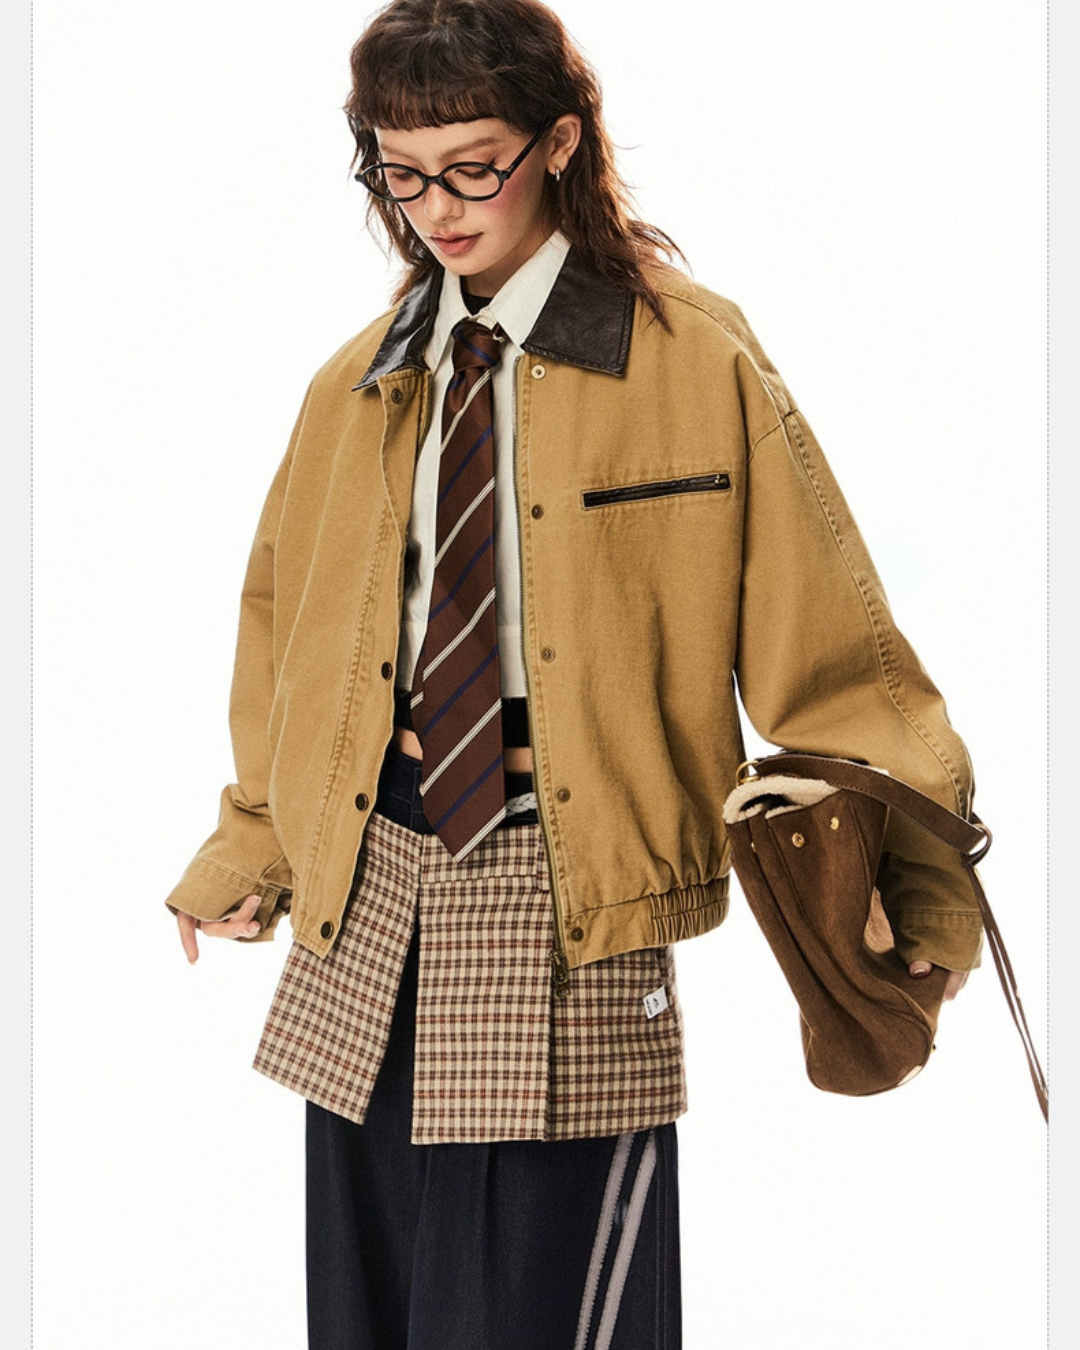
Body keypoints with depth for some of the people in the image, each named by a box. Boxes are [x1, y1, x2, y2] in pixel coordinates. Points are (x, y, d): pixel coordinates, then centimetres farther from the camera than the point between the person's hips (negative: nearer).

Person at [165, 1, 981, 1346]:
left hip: (571, 905, -5)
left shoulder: (697, 362, -3)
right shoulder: (359, 387, 12)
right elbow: (284, 626, 21)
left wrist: (909, 879, -13)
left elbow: (822, 641, -5)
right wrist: (256, 841, 13)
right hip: (367, 893, 5)